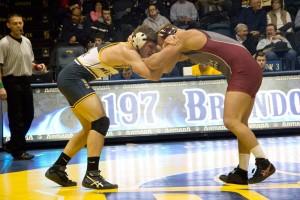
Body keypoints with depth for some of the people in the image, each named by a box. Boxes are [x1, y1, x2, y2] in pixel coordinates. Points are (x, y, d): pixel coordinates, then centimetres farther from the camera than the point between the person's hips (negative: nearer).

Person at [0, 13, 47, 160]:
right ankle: (19, 151, 3)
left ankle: (12, 146, 23)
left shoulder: (27, 41, 12)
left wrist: (38, 67, 3)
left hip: (26, 81, 7)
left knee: (28, 115, 10)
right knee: (16, 117, -4)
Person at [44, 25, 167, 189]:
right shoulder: (127, 52, -17)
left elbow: (155, 70, 17)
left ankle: (57, 169, 21)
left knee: (91, 127, 16)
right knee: (100, 122, -16)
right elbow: (153, 76, -27)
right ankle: (91, 175, -17)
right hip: (73, 78, -11)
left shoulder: (127, 50, 12)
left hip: (70, 78, 11)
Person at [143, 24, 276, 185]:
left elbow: (155, 63, -8)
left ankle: (264, 164, -13)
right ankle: (242, 173, 14)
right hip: (247, 71, 10)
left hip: (243, 70, -10)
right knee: (239, 123, 11)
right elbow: (165, 68, 26)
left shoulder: (183, 37, -4)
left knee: (231, 121, -15)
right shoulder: (186, 46, 24)